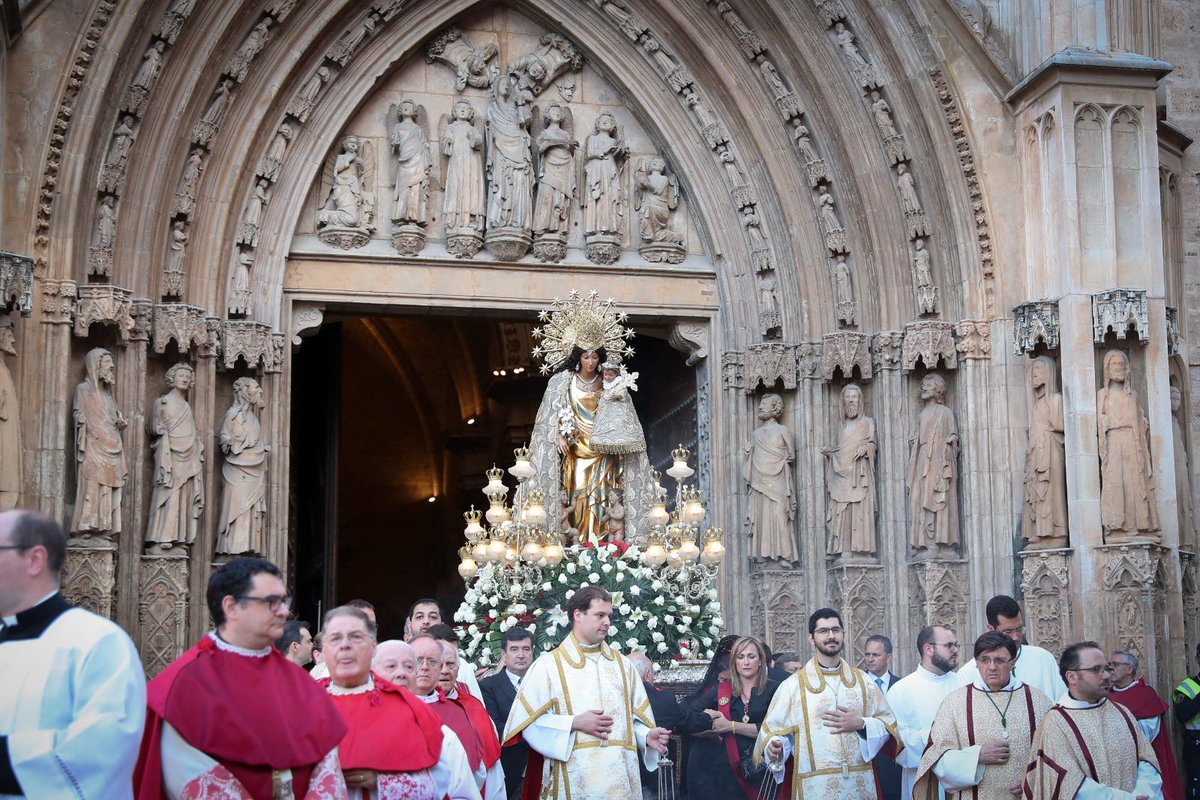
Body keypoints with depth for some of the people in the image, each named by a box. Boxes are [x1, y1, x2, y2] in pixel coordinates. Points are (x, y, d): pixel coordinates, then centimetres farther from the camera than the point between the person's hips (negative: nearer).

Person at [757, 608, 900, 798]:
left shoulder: (864, 682, 8)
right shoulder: (793, 685, -1)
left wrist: (861, 724, -9)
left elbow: (889, 726, 8)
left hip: (860, 783, 3)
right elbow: (774, 731, -3)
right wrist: (775, 747, -24)